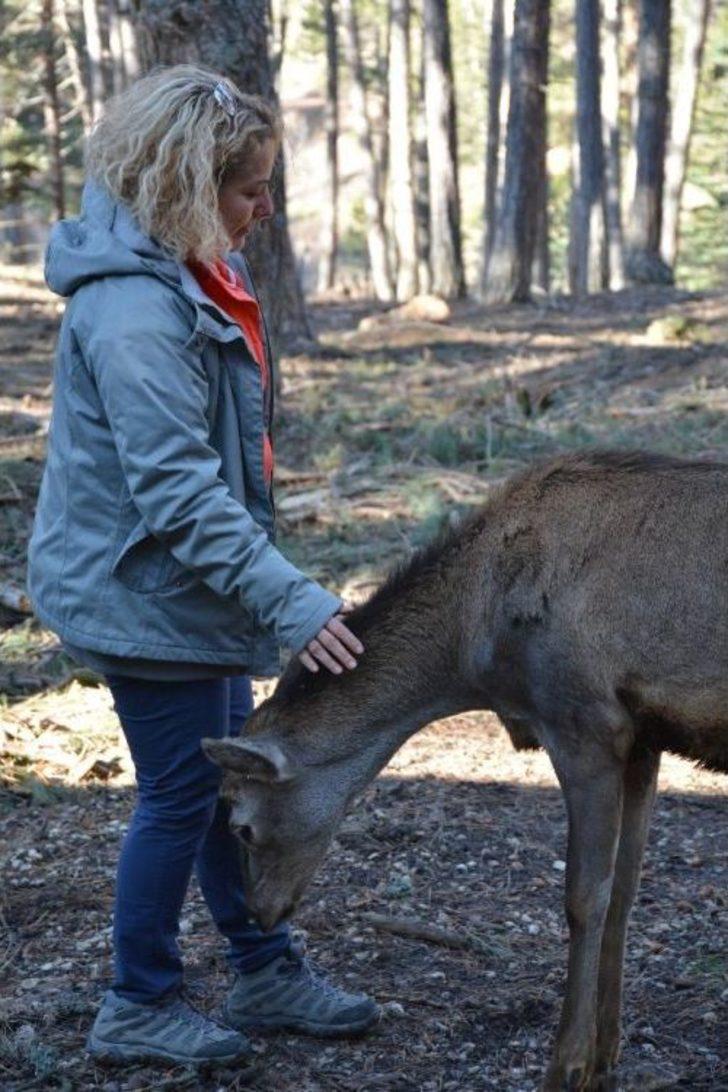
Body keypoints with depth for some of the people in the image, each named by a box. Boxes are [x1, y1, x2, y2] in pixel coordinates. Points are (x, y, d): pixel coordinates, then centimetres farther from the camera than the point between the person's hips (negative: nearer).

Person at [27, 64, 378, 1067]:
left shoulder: (193, 277, 6)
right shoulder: (136, 313, -27)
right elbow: (179, 493, -31)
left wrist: (269, 591, 20)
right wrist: (292, 603, -32)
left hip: (194, 591, 10)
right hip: (148, 598, -10)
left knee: (228, 780, 18)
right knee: (182, 795, 3)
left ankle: (266, 972, 33)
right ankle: (139, 1010, 21)